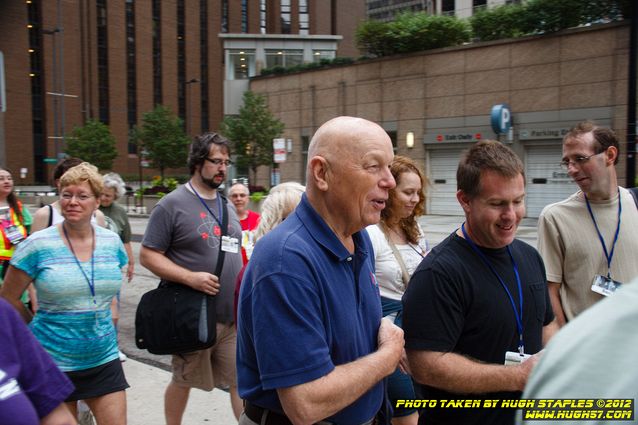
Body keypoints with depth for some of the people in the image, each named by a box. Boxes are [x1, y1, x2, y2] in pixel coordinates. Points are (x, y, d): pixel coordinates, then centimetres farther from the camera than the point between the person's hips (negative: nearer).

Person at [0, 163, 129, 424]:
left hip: (104, 359, 3)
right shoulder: (38, 245, -10)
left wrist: (106, 313, 9)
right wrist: (36, 327, 6)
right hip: (54, 362, -3)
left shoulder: (112, 241, 0)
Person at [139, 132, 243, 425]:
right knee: (183, 381, 13)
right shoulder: (173, 204, -9)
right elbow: (148, 255, -11)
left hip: (234, 315, 6)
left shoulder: (226, 207, 13)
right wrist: (191, 277, -22)